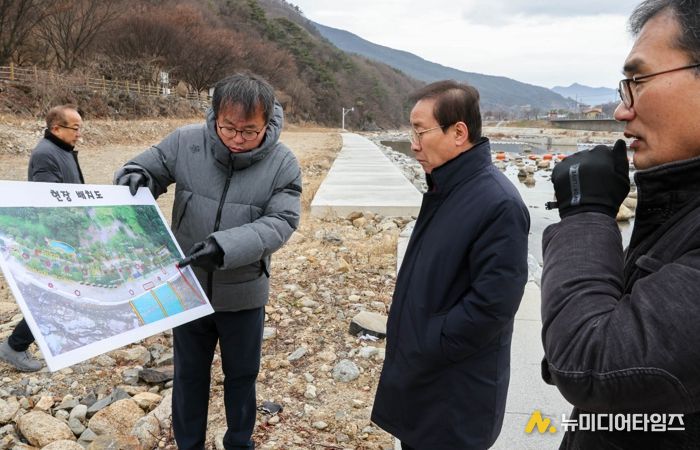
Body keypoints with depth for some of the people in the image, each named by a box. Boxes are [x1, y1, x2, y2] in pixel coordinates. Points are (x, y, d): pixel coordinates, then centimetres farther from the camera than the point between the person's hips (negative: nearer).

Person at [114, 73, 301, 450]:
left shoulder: (283, 164, -15)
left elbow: (280, 223, -20)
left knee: (242, 374, 19)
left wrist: (225, 245, -35)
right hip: (188, 287, 1)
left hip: (243, 292, -1)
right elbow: (146, 168, 0)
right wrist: (135, 176, -26)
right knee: (189, 373, 19)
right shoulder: (184, 142, -12)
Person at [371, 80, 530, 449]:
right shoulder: (443, 190, 5)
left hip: (457, 393, -8)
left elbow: (491, 306, -27)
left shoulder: (498, 204, -24)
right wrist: (410, 348, 11)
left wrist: (423, 350, -18)